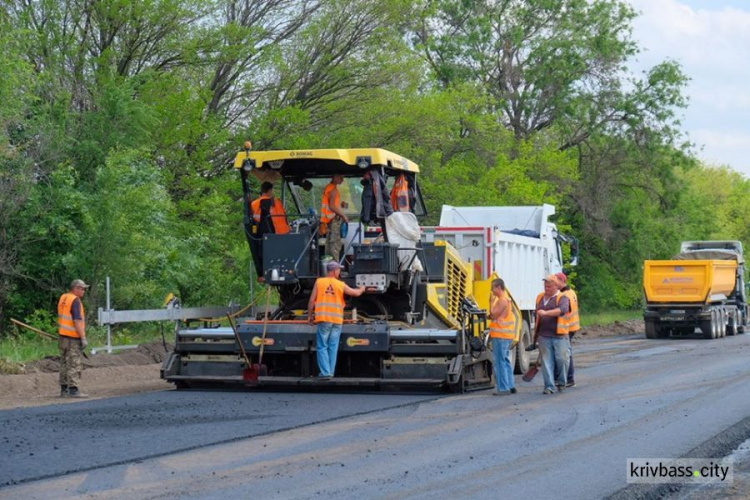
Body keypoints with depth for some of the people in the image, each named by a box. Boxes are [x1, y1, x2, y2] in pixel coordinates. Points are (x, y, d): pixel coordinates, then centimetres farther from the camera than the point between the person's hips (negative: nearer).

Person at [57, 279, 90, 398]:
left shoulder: (63, 298, 12)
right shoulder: (75, 301, -15)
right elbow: (77, 321, -21)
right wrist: (83, 338, -19)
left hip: (63, 336, 9)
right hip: (73, 338, -9)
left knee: (64, 363, 13)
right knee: (75, 365, -7)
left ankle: (64, 389, 16)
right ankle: (73, 390, -10)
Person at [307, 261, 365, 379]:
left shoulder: (319, 282, 0)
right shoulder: (341, 285, 4)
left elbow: (312, 300, -2)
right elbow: (356, 293, 14)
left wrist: (310, 316, 8)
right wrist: (362, 289, 37)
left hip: (323, 319, -2)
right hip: (337, 320, 2)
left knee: (322, 347, 1)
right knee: (333, 347, 10)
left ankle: (325, 372, -8)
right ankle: (330, 372, 13)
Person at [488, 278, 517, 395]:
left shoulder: (502, 300, -14)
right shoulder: (506, 299, 18)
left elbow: (493, 314, -16)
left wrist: (493, 301, -7)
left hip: (500, 336, -10)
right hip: (506, 335, 10)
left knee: (500, 362, -8)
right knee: (505, 361, 15)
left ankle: (503, 388, -8)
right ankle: (510, 386, 18)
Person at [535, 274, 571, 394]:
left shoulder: (562, 298, -3)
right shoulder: (540, 297, 15)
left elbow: (563, 309, -25)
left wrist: (546, 313, -36)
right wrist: (536, 333, 28)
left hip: (559, 336, -4)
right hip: (544, 336, 4)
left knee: (561, 359, -3)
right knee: (547, 361, 0)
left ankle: (562, 382, 18)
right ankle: (549, 386, 2)